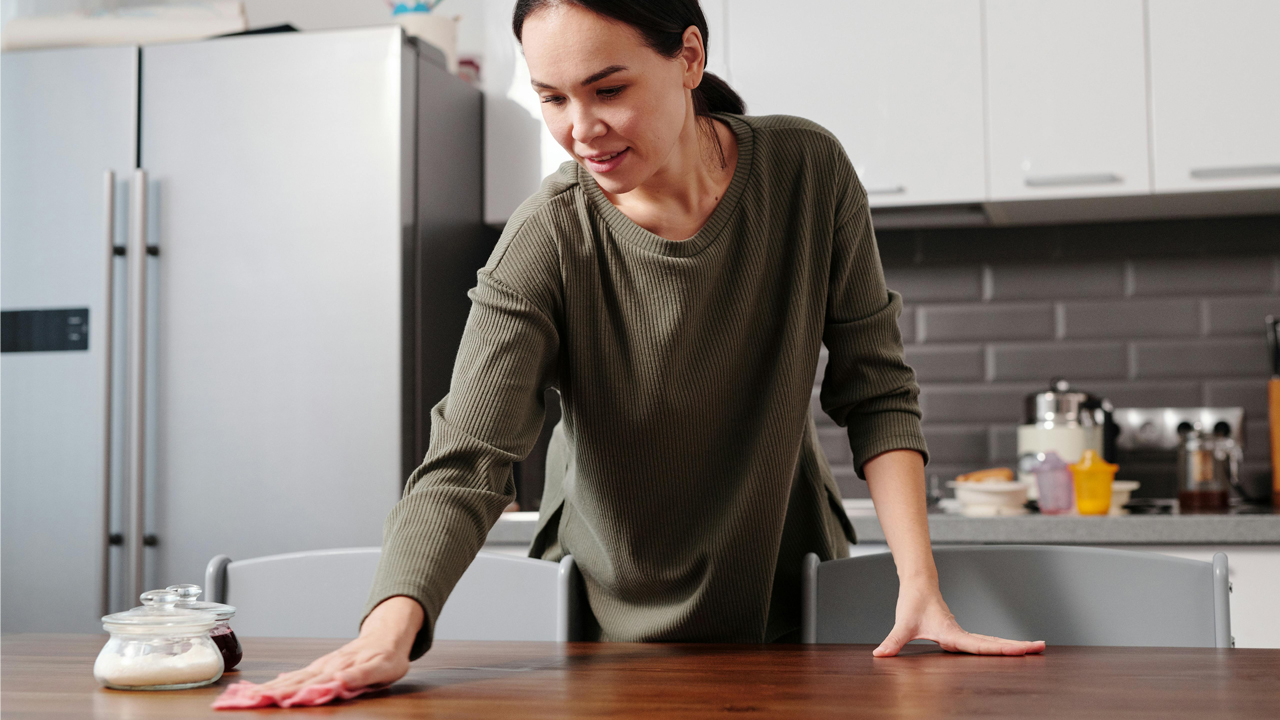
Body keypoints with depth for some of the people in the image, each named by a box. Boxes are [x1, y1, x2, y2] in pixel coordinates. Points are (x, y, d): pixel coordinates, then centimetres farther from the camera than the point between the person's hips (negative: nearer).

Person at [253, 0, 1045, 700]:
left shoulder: (807, 172, -17)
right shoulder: (545, 244, -23)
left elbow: (876, 389, -11)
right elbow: (463, 468, -29)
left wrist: (920, 583, -22)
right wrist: (387, 632, -47)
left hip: (786, 599, 2)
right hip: (621, 622, -1)